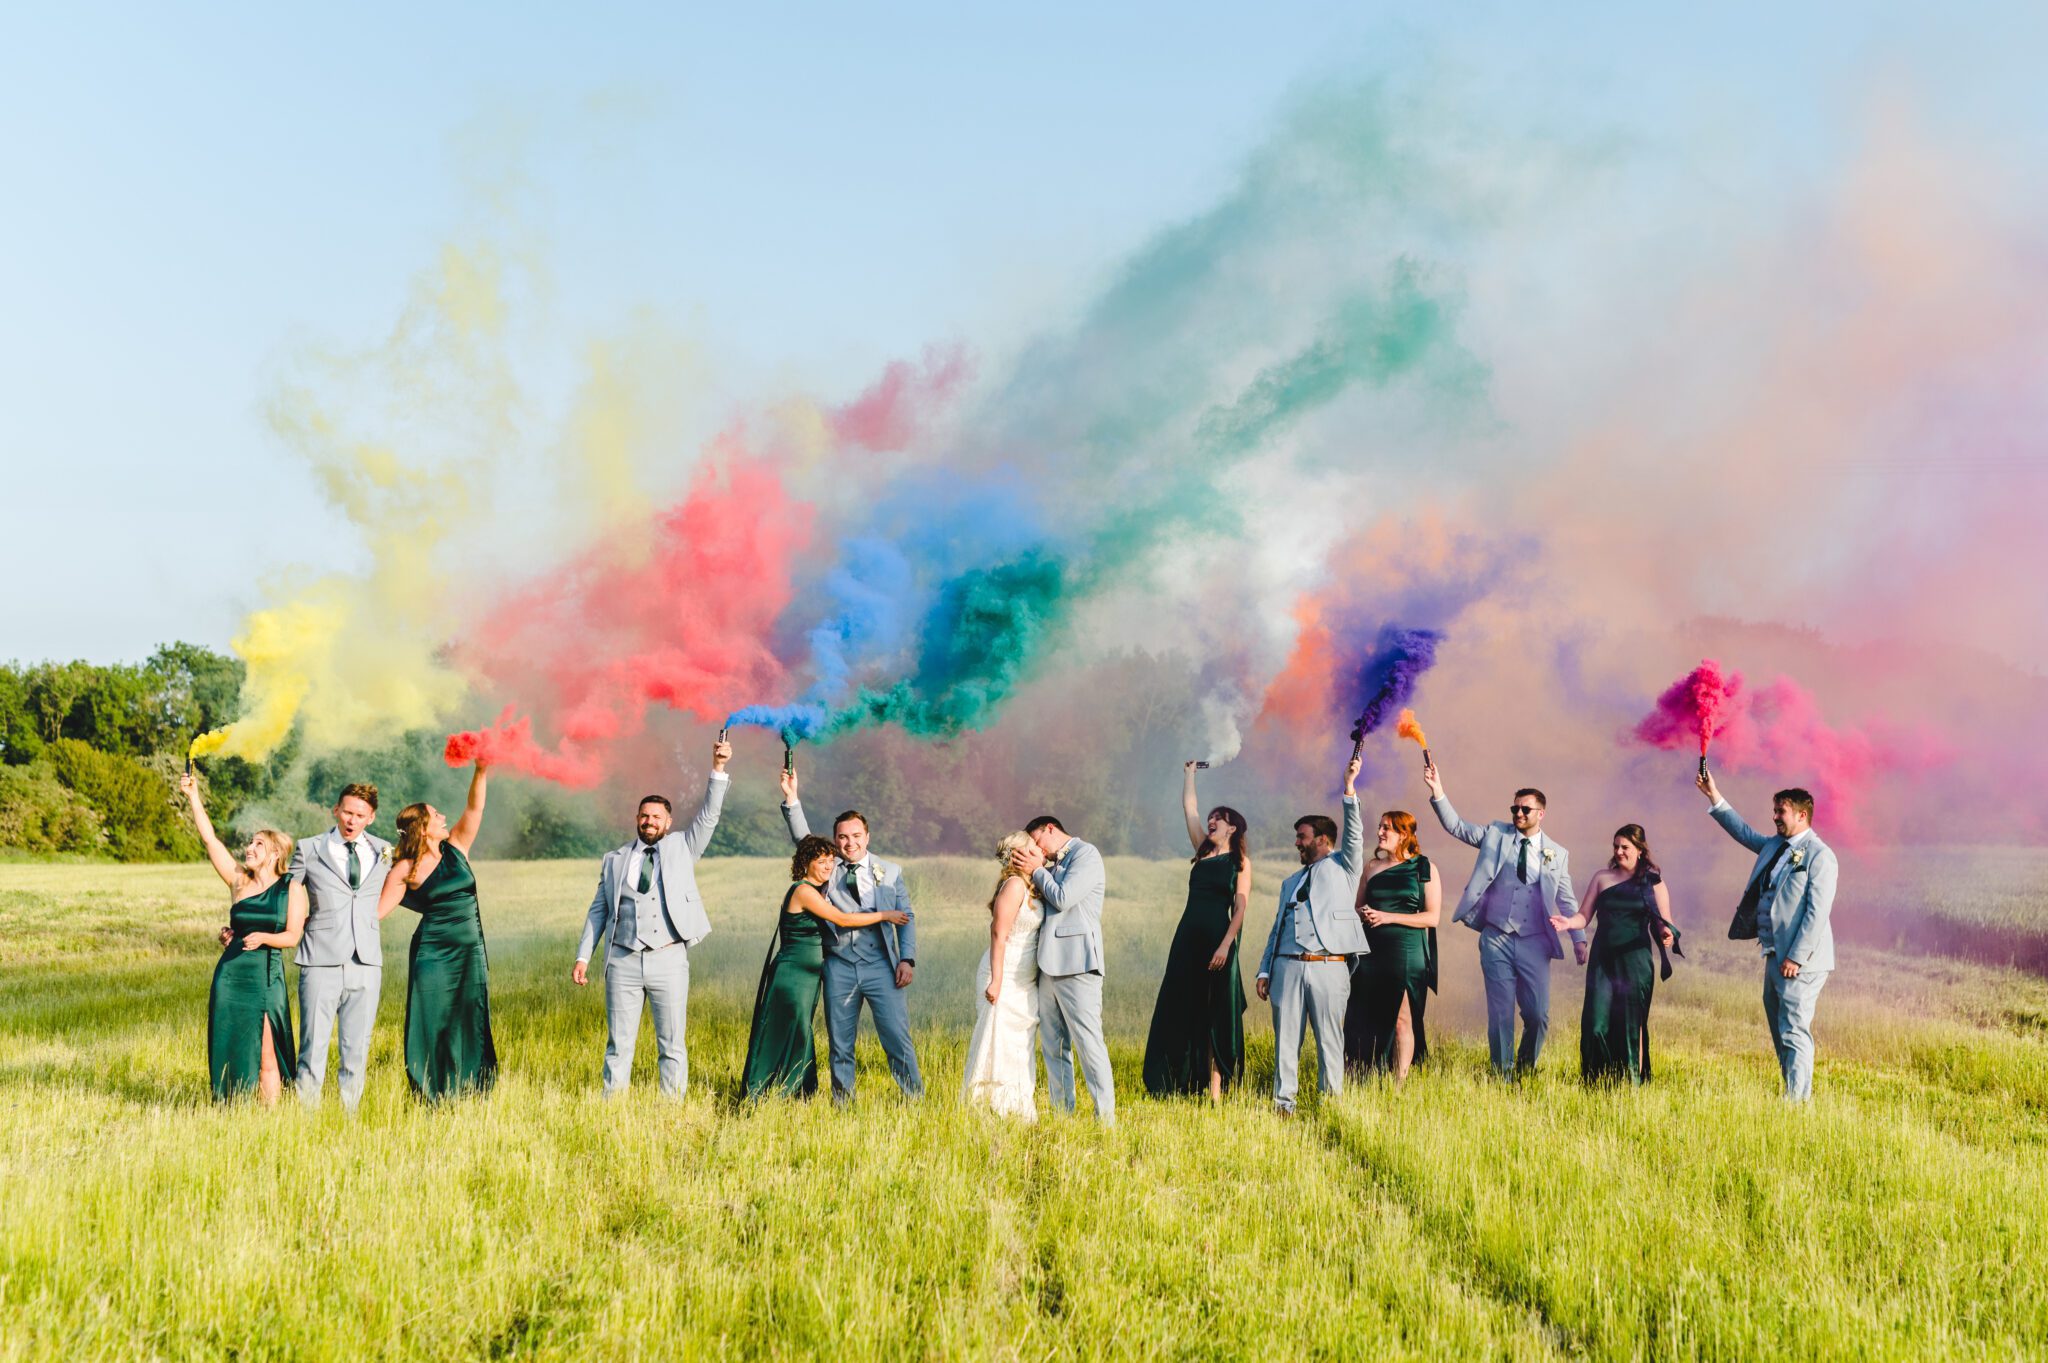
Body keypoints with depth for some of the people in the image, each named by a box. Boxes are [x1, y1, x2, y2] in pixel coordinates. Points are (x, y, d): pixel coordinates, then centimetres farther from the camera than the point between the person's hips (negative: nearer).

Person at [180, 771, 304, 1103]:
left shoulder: (291, 890, 2)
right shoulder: (239, 880, 9)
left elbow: (292, 936, -4)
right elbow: (210, 839, 4)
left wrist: (263, 937, -22)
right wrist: (194, 798, 0)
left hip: (267, 978, -3)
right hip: (231, 975, 3)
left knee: (266, 1056, -5)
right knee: (229, 1051, 4)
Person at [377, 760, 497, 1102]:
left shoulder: (456, 848, 6)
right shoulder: (406, 869, -4)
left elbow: (474, 807, -4)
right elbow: (376, 910, -6)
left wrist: (481, 772, -17)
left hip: (470, 951, 4)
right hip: (432, 953, -4)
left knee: (470, 1026, 5)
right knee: (432, 1027, -1)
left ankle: (469, 1096, 11)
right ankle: (434, 1099, 6)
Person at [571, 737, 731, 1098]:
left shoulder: (682, 847, 10)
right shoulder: (615, 859, 14)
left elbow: (708, 816, -2)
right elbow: (599, 909, 13)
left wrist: (718, 769, -14)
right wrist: (583, 956, 5)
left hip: (668, 960, -1)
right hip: (623, 961, 1)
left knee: (672, 1045, 2)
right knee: (618, 1045, 4)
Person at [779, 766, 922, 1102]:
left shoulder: (890, 872, 9)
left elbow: (906, 917, 8)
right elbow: (802, 838, -1)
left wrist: (907, 959, -3)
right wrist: (792, 799, -13)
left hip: (880, 964, -1)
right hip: (839, 965, 2)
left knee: (897, 1036, -6)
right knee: (839, 1043, 7)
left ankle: (916, 1100, 1)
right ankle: (842, 1103, 16)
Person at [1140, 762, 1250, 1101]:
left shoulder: (1240, 863, 0)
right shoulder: (1203, 851, 14)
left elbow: (1240, 908, -8)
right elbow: (1189, 807, 16)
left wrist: (1225, 945, -17)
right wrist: (1189, 772, 24)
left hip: (1218, 940, -6)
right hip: (1188, 938, 6)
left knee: (1215, 1014, -3)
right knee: (1179, 1011, 2)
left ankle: (1216, 1089, -2)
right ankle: (1178, 1084, 5)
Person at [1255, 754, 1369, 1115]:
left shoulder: (1343, 867, 13)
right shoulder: (1290, 882, 26)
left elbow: (1354, 834, -4)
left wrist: (1349, 789, -14)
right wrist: (1264, 971, 12)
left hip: (1328, 966, -4)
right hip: (1288, 966, 4)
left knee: (1330, 1039, -3)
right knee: (1285, 1038, 1)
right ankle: (1283, 1104, 3)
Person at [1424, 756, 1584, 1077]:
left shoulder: (1557, 853, 8)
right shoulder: (1496, 834, 7)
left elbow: (1567, 901, 12)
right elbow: (1456, 826, -1)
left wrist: (1579, 939, 5)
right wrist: (1438, 792, -15)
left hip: (1534, 942, 0)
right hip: (1496, 939, 0)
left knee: (1538, 1014, -1)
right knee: (1500, 1013, 1)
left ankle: (1526, 1068, 22)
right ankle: (1502, 1074, 11)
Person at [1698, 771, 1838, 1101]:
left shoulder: (1819, 856, -11)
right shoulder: (1774, 846, 15)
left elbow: (1818, 912, -17)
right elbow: (1744, 833, 33)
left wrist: (1796, 958, -20)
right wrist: (1715, 798, 27)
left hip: (1800, 961, -9)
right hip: (1775, 956, 9)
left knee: (1794, 1033, -10)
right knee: (1780, 1033, 13)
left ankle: (1798, 1099, -8)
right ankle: (1794, 1095, 20)